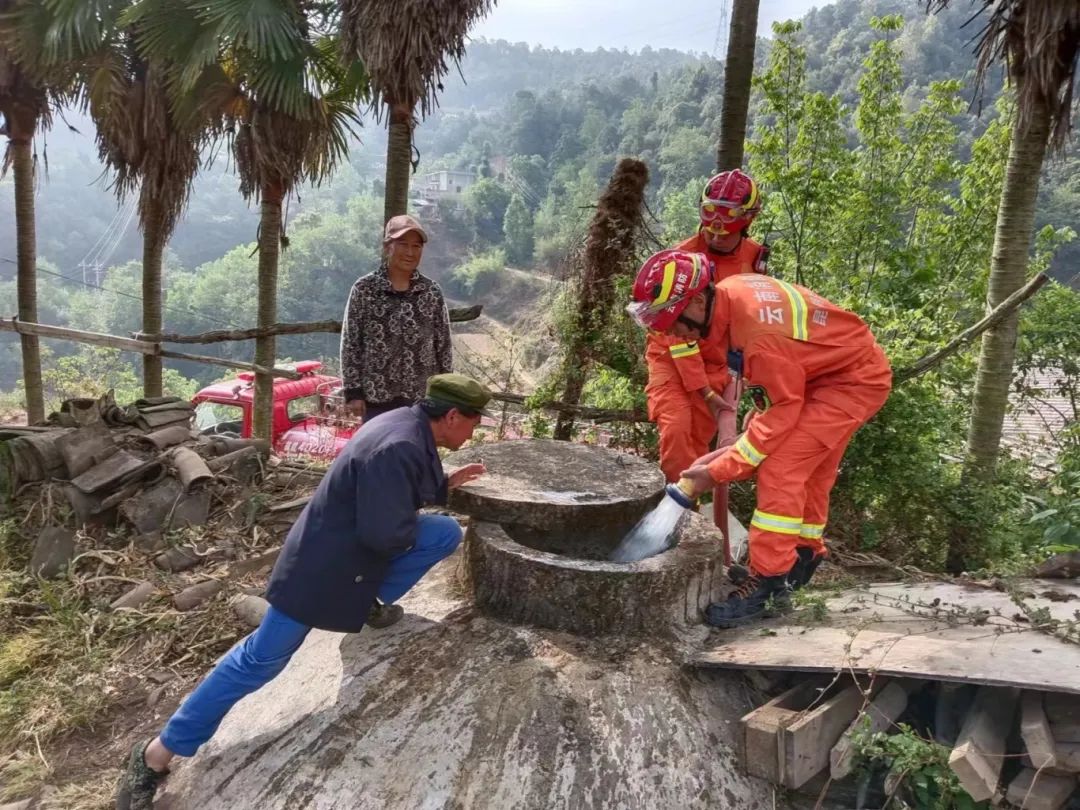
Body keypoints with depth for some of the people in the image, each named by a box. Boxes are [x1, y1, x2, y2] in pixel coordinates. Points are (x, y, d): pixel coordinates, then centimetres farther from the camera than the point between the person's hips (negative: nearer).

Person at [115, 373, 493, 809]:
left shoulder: (411, 426, 0)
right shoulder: (397, 448, -32)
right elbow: (386, 535, -31)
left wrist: (448, 483, 11)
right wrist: (415, 527, -11)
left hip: (358, 544, 9)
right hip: (323, 562, -9)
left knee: (446, 533, -1)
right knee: (261, 659, 1)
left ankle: (370, 605, 10)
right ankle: (158, 752, 16)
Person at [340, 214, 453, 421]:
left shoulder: (432, 292, 4)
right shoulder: (364, 289, -3)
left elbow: (444, 345, 7)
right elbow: (350, 343, -2)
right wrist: (353, 391, -6)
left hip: (423, 398, 2)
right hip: (377, 396, -2)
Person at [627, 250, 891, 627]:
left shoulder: (759, 330, -36)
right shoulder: (726, 296, -11)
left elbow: (780, 412, -27)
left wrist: (718, 471, -22)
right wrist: (737, 447, 1)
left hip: (856, 380, -9)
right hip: (819, 373, 9)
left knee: (780, 471, -16)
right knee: (808, 472, 19)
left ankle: (766, 580, -6)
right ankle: (805, 555, 38)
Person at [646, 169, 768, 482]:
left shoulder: (754, 258, -3)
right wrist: (704, 390, -18)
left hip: (716, 363, 4)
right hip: (673, 358, -3)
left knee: (697, 440, 0)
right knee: (676, 431, -22)